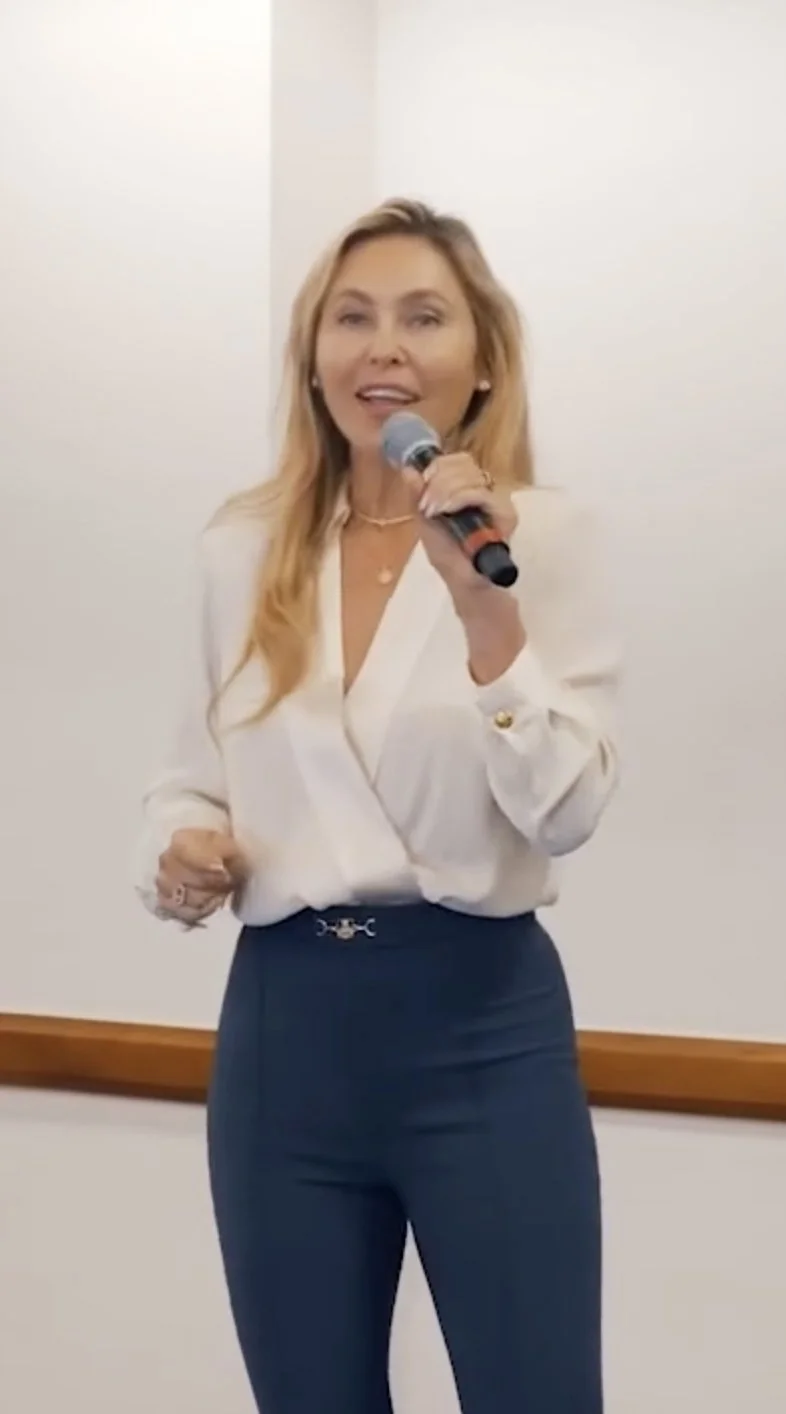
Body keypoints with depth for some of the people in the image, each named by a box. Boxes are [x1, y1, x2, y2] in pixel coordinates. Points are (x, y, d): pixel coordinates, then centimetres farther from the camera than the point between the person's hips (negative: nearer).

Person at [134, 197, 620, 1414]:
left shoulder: (546, 535, -4)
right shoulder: (241, 547, 6)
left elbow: (566, 812, -13)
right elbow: (190, 781, 16)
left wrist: (487, 609, -24)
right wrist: (178, 852, -6)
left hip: (480, 1023, -3)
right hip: (284, 1023, 3)